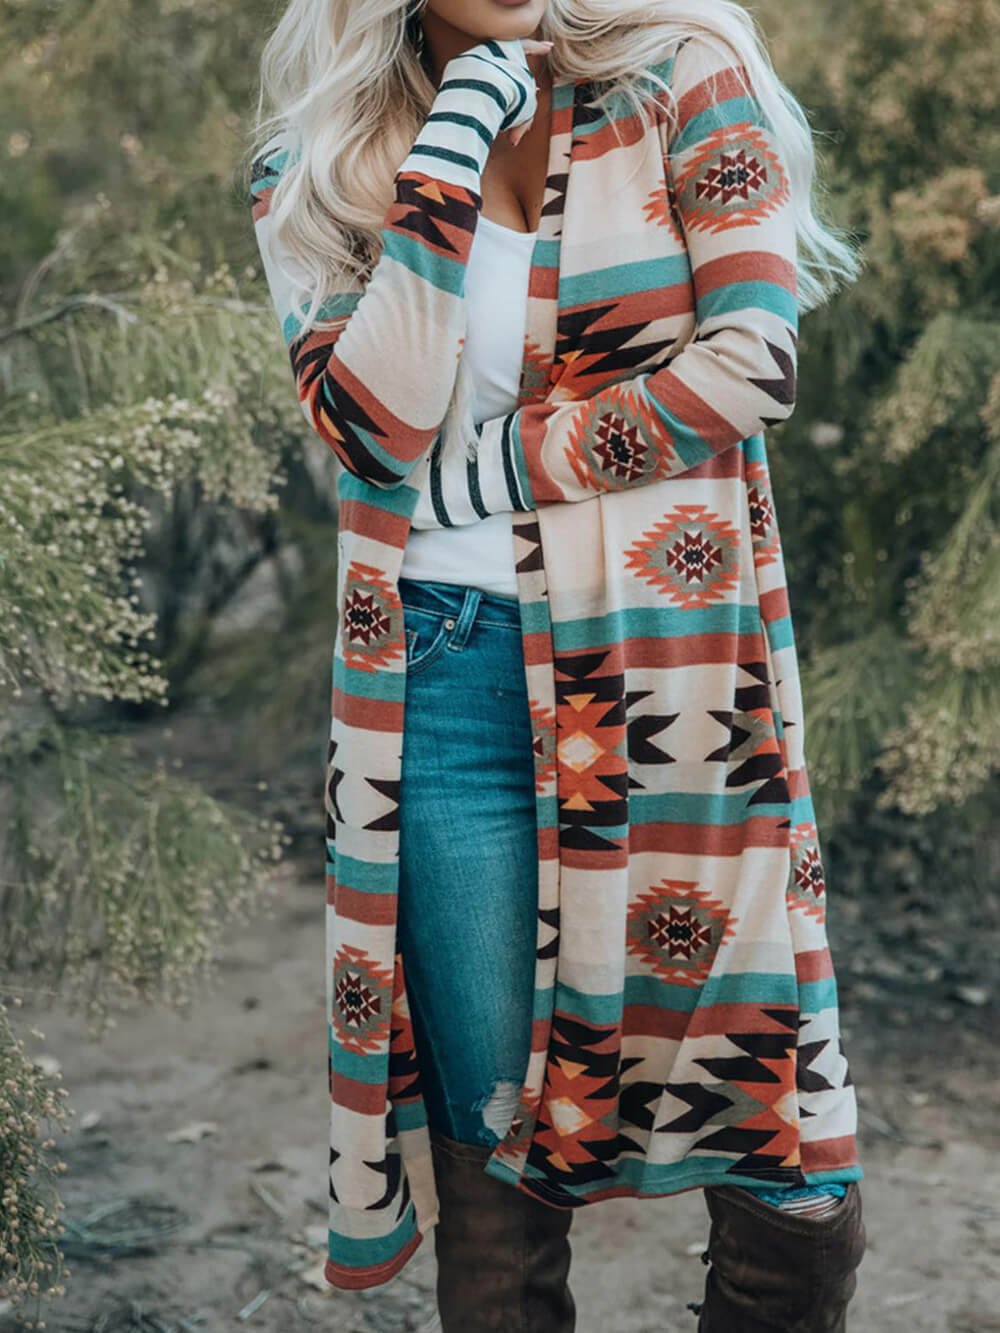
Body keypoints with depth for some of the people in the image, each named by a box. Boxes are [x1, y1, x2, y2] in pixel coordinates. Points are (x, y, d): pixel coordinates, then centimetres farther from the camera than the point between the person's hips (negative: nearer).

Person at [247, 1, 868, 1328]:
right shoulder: (319, 162, 7)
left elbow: (751, 364, -8)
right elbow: (371, 427, -7)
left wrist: (488, 470, -7)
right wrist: (443, 169, -12)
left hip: (675, 659, 0)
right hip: (454, 679, 1)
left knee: (780, 1133, 2)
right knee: (491, 1119, 6)